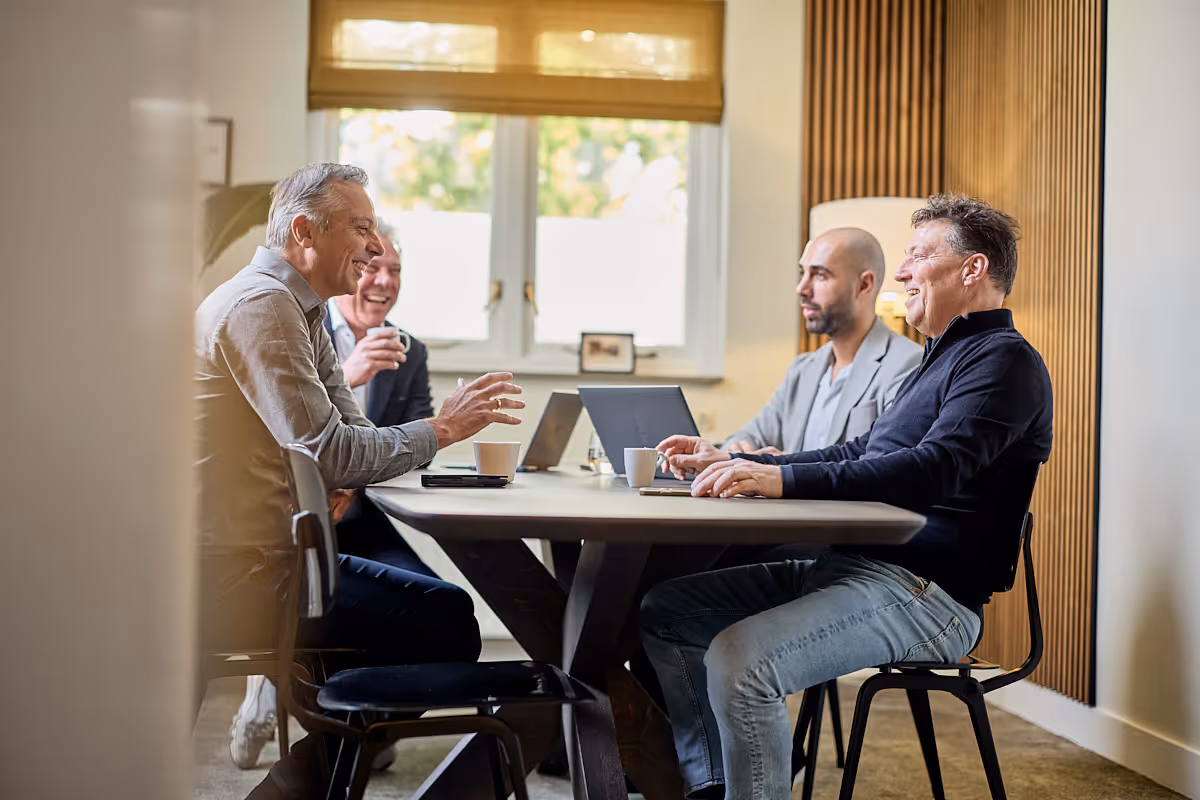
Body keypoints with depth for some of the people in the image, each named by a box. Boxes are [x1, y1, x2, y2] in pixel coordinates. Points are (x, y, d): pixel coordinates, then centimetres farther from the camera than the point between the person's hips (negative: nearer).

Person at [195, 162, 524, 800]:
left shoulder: (301, 312, 18)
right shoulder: (261, 304, -15)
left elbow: (353, 436, 12)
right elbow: (326, 454, -22)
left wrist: (445, 424, -5)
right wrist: (441, 430, -13)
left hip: (265, 552, 11)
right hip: (235, 573, -11)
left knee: (442, 607, 16)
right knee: (446, 624, -13)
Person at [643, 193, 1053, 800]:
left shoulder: (1004, 359, -8)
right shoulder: (941, 360, 27)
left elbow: (935, 470, -24)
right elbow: (858, 455, 29)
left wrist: (785, 479, -31)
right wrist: (730, 463, 20)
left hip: (922, 590, -11)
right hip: (843, 567, 11)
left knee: (739, 659, -31)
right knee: (665, 609, 6)